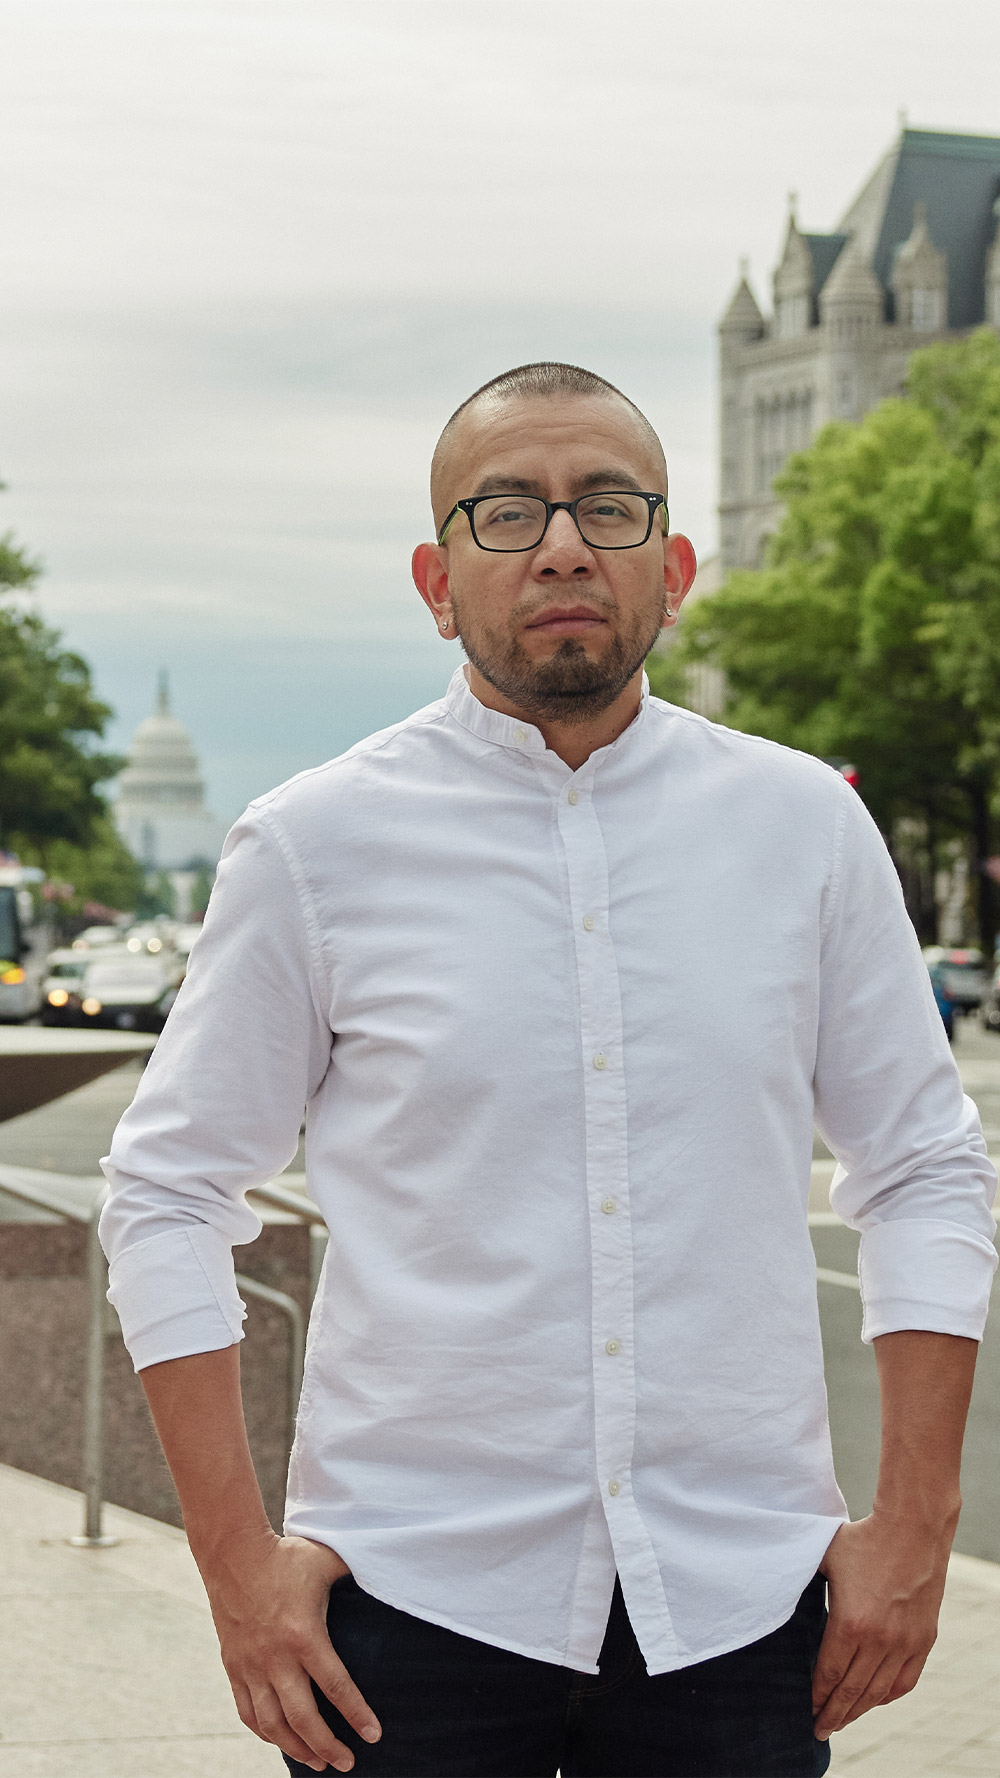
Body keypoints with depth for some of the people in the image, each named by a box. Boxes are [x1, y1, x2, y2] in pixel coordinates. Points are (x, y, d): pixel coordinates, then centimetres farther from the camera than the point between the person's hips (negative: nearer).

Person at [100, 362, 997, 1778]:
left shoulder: (807, 825, 3)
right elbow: (168, 1192, 2)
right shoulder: (315, 847, -2)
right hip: (415, 1595, -1)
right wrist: (237, 1559, -4)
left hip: (740, 1596, 2)